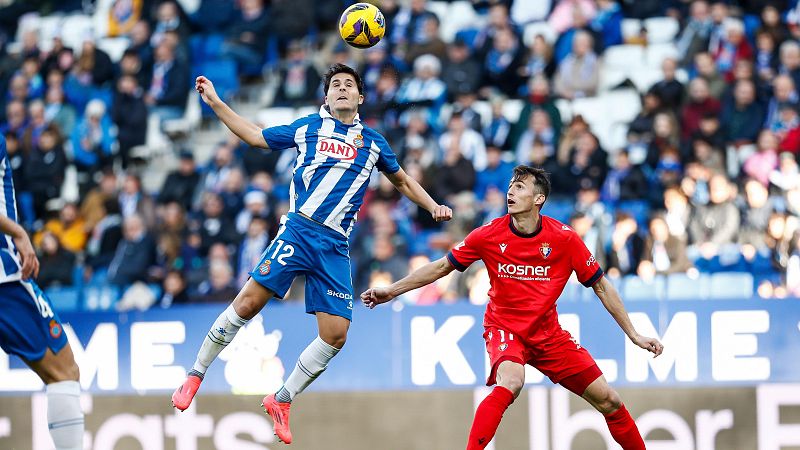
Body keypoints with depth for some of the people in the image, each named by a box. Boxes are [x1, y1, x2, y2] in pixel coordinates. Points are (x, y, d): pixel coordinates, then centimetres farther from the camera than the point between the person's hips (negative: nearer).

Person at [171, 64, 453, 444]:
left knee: (335, 334, -5)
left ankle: (281, 400, 13)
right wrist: (215, 103, 17)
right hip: (299, 230, -3)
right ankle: (195, 375, -3)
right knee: (249, 302, -17)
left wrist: (433, 207, 19)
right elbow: (256, 136, 21)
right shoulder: (308, 127, 11)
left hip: (336, 247, 3)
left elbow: (402, 181, 32)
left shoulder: (373, 141, 17)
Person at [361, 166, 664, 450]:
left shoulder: (565, 239, -10)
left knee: (609, 401, -2)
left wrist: (634, 335, 0)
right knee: (511, 380, -35)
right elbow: (443, 266, 2)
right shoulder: (489, 235, -10)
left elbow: (601, 286, 0)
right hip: (504, 329, -2)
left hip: (548, 334, 2)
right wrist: (391, 291, 0)